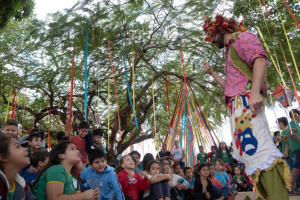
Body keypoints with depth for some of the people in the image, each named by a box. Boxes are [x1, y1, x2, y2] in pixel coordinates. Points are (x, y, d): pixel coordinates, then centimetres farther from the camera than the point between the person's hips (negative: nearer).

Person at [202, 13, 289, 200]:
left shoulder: (242, 37, 6)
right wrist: (212, 73, 27)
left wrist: (255, 91, -27)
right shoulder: (231, 51, 32)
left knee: (256, 146, -19)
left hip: (246, 98, -10)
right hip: (237, 103, 10)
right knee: (250, 148, 5)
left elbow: (260, 58, -14)